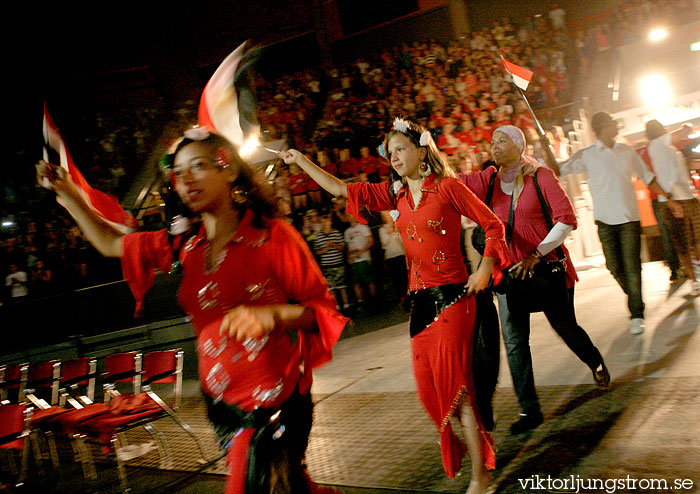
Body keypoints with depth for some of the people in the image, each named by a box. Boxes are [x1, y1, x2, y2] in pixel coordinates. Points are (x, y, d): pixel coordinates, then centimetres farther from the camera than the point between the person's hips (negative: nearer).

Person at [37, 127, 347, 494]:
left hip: (275, 401, -5)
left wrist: (272, 316, -29)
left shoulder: (272, 236, -12)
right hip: (222, 401, 5)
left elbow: (322, 306, -12)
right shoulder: (184, 245, 4)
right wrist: (69, 195, 8)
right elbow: (111, 243, 17)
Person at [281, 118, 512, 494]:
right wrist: (301, 161, 11)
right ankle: (467, 449, 31)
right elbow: (341, 190, 12)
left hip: (452, 296, -6)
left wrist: (485, 268, -13)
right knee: (428, 383, 8)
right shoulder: (395, 194, 12)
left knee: (454, 382, -8)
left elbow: (493, 224, -1)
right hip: (420, 301, 6)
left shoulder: (448, 187, -4)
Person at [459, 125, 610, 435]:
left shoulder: (541, 176, -6)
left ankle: (596, 363, 45)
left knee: (566, 327, 12)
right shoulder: (490, 181, 5)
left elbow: (566, 219, -12)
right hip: (509, 270, 3)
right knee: (513, 341, -3)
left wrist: (535, 255, -18)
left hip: (547, 266, -3)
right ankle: (529, 410, 7)